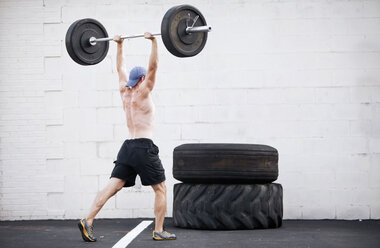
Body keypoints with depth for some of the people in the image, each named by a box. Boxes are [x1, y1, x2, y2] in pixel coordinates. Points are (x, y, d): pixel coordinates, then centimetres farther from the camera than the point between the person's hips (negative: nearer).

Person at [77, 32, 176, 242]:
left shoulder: (124, 92, 11)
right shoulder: (143, 93, -6)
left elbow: (121, 68, 23)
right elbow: (153, 66, -13)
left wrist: (119, 45, 28)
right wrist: (153, 42, -13)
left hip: (127, 148, 6)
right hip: (144, 148, -6)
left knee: (112, 187, -2)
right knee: (161, 189, 6)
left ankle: (88, 221, -15)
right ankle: (159, 232, 4)